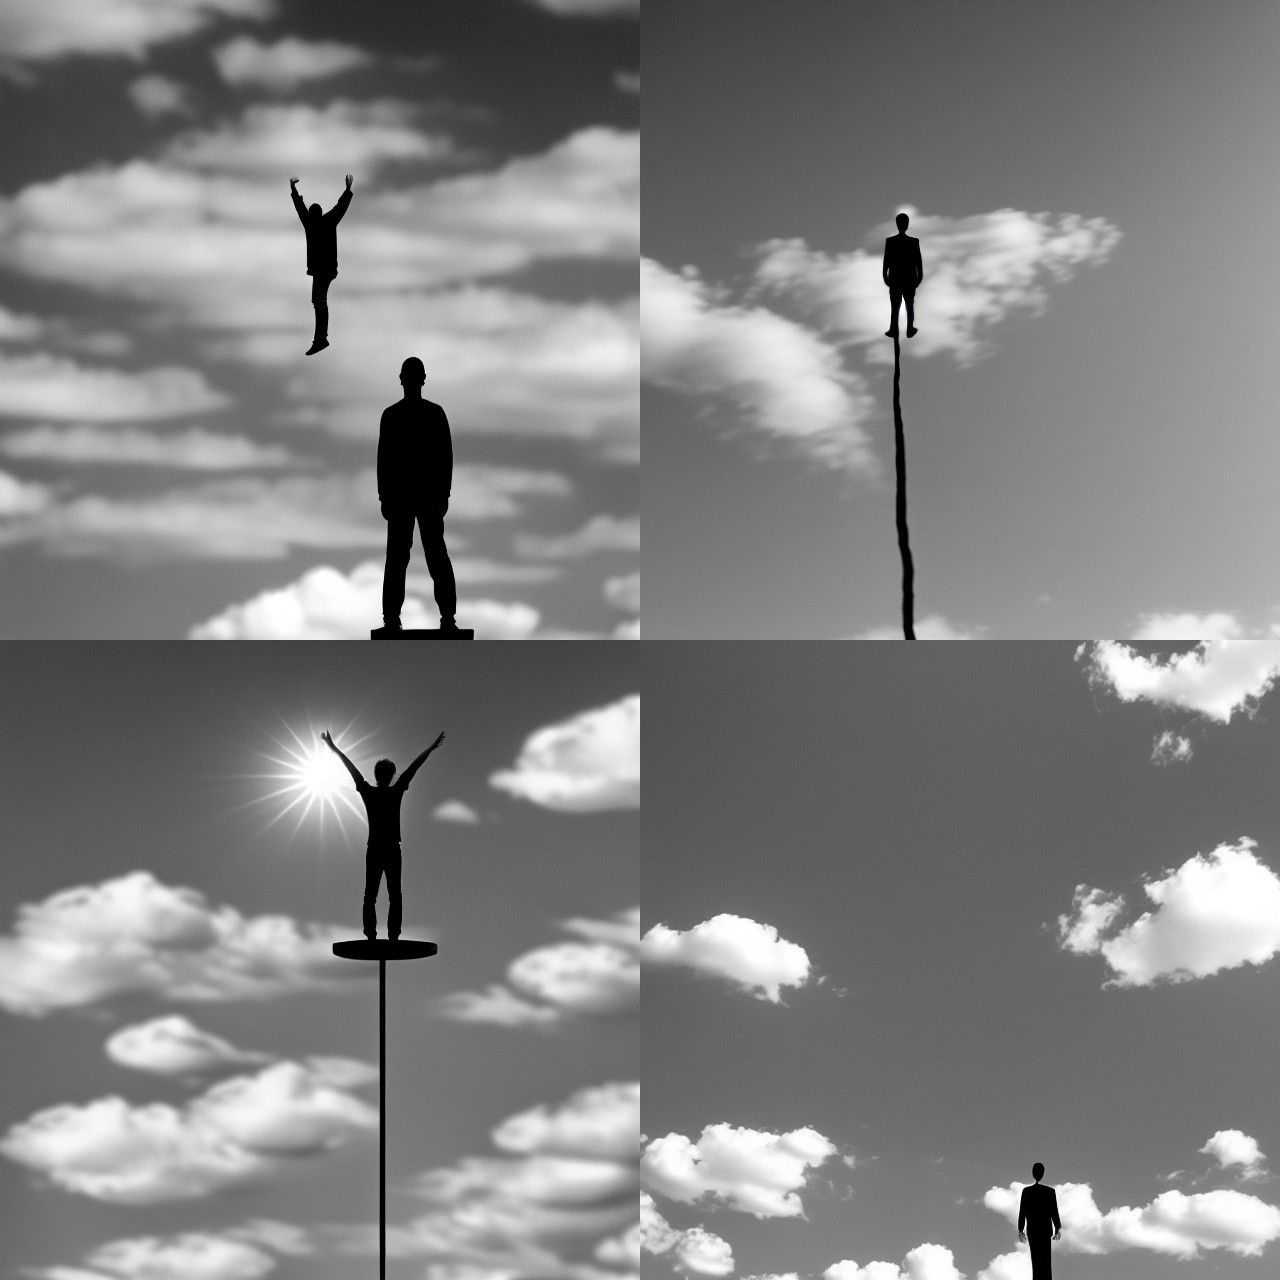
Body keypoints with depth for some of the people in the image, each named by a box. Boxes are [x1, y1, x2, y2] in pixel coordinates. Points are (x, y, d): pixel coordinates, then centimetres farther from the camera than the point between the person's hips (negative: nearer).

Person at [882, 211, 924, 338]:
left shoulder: (890, 241, -13)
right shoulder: (914, 242, -13)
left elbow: (886, 261, -7)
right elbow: (918, 262, -7)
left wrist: (885, 276, 5)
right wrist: (920, 277, 6)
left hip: (895, 280, 0)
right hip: (910, 279, 0)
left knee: (894, 307, 9)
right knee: (910, 306, 14)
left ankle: (893, 331, 13)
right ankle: (910, 330, 20)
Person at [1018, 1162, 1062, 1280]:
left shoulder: (1026, 1191, -5)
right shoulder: (1050, 1191, -9)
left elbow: (1022, 1212, -2)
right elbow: (1054, 1213, -4)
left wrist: (1020, 1230, 7)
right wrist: (1057, 1229, 8)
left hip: (1031, 1229, 2)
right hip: (1045, 1229, -2)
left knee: (1036, 1260, 11)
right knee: (1046, 1261, 0)